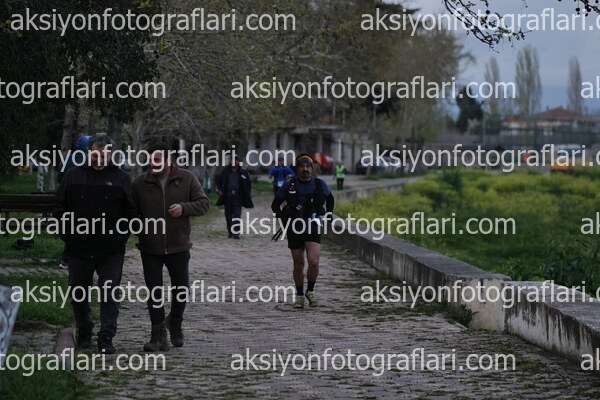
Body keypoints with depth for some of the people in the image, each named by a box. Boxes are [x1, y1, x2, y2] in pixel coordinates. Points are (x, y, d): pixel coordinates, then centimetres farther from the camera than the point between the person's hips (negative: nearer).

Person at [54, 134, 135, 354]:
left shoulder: (120, 178, 4)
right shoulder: (73, 176, 5)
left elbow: (130, 211, 7)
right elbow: (60, 208, 8)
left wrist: (121, 236, -2)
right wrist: (66, 234, 1)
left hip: (111, 251, -2)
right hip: (79, 247, 2)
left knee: (109, 294, -4)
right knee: (78, 293, 11)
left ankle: (106, 338, -1)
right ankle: (83, 332, 29)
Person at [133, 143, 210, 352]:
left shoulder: (187, 179, -3)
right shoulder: (140, 183, -1)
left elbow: (203, 204, -3)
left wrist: (184, 207, -21)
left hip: (178, 247, 0)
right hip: (150, 248, 0)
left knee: (181, 290, 9)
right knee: (154, 292, 0)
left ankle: (175, 322, 36)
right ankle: (158, 335, 8)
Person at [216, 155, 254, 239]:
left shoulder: (243, 172, 3)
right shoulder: (226, 171, 6)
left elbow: (248, 184, 11)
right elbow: (219, 181, 16)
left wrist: (248, 196, 3)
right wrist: (219, 190, -1)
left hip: (238, 197, -2)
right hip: (227, 197, 2)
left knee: (237, 214, -11)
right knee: (228, 215, 6)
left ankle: (236, 233, -13)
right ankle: (230, 232, 16)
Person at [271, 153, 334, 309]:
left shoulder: (319, 184, 0)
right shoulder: (289, 185, -4)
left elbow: (330, 199, 20)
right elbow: (275, 205, 6)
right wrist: (283, 219, -7)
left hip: (313, 228, 0)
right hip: (294, 230, 0)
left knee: (313, 261, -16)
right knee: (298, 264, 7)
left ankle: (310, 291, 7)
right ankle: (299, 296, 23)